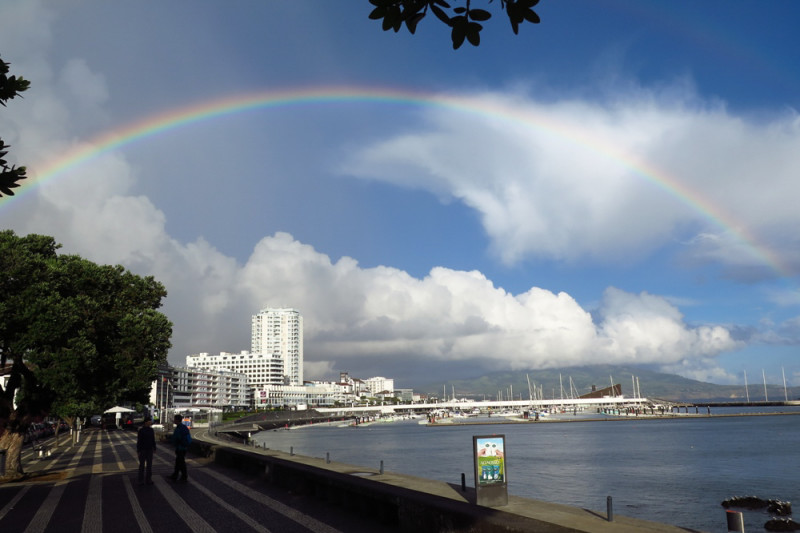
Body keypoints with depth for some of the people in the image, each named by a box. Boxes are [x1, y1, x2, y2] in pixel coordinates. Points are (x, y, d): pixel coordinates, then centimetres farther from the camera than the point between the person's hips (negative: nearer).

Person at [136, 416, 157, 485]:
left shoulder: (151, 430, 6)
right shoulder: (141, 430, -10)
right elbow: (139, 441, -10)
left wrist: (154, 448, 11)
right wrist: (138, 450, -13)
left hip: (150, 450, 5)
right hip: (142, 450, -5)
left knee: (149, 465, 8)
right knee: (142, 465, 4)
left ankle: (148, 479, 15)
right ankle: (141, 480, 11)